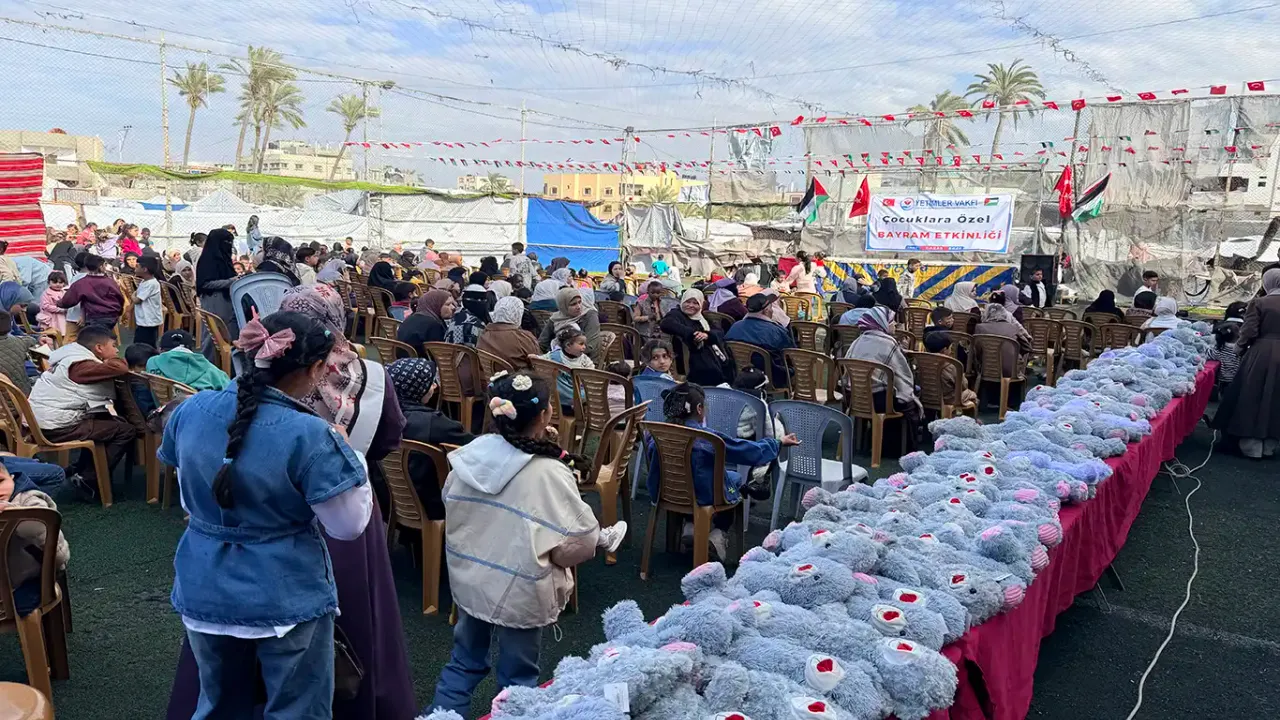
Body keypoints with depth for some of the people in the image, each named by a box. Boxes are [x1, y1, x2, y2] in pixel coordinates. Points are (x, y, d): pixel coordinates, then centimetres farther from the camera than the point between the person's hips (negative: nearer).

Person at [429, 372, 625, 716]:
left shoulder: (469, 455, -8)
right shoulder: (549, 474, -25)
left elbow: (452, 515, 5)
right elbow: (576, 548, -21)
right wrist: (601, 539, 0)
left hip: (468, 580, 5)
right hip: (517, 592, -5)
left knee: (464, 661, 25)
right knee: (516, 677, 15)